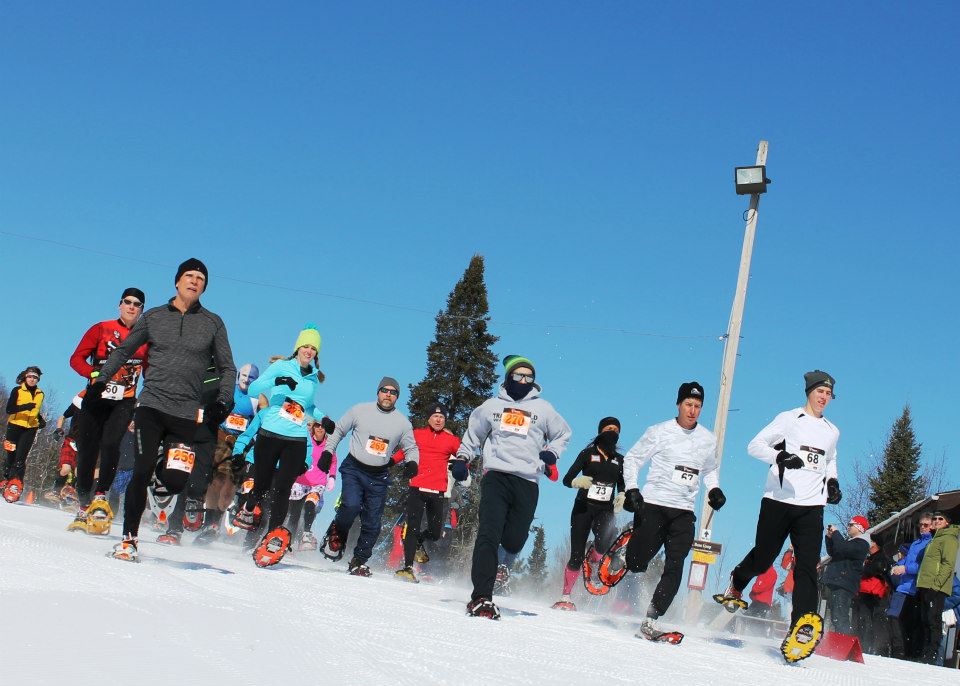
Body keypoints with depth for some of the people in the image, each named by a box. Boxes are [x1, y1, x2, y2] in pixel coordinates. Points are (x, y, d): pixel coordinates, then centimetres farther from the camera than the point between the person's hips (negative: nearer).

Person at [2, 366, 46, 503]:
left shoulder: (40, 394, 12)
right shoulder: (17, 390, -1)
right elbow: (9, 409, -11)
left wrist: (41, 420, 10)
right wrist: (25, 407, -25)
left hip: (30, 429, 2)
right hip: (15, 426, -2)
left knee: (20, 457, -11)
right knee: (11, 456, -1)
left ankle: (15, 485, -14)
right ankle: (6, 480, 15)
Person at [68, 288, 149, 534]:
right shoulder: (101, 329, 5)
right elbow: (77, 358, 1)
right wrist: (95, 374, -17)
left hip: (124, 402, 0)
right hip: (95, 399, 0)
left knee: (110, 444, -23)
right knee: (86, 451, 0)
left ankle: (101, 496, -11)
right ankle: (83, 506, 13)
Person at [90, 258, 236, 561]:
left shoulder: (213, 323, 9)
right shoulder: (153, 318, 10)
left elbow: (227, 368, 14)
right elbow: (123, 351, 19)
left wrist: (222, 401, -1)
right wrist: (100, 381, 8)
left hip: (187, 413, 0)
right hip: (151, 405, 0)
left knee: (175, 480, -12)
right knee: (142, 471, -10)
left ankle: (166, 466, 26)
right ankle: (129, 539, 1)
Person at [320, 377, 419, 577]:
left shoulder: (403, 423, 4)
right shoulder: (360, 410, -1)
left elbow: (411, 448, 15)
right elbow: (338, 430, 11)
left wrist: (412, 462, -6)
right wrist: (328, 452, 2)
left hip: (379, 478, 2)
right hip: (354, 469, -2)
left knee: (373, 523, 0)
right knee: (351, 506, -26)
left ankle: (359, 561, 15)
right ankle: (335, 537, 2)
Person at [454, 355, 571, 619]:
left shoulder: (543, 408, 14)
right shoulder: (492, 406, 15)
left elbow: (563, 434, 26)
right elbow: (473, 434, 28)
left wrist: (551, 452, 8)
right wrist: (462, 458, 15)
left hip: (528, 482, 1)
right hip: (496, 476, -1)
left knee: (513, 542, -2)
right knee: (489, 534, -17)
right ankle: (481, 597, -21)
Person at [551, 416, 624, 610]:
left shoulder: (619, 460, 11)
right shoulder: (588, 453, 1)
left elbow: (622, 485, 21)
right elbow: (567, 479, -4)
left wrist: (622, 496, -1)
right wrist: (578, 482, -27)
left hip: (605, 510, 2)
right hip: (583, 507, -2)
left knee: (605, 540, -32)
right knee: (576, 556, -4)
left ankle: (592, 562, 0)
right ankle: (565, 596, 11)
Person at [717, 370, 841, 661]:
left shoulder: (832, 432, 18)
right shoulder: (789, 419, 2)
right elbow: (755, 445, -4)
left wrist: (832, 482, 15)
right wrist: (780, 457, -22)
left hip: (811, 507, 3)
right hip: (778, 502, -3)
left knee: (807, 568, -10)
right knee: (762, 558, 4)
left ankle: (799, 630, -16)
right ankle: (736, 586, 36)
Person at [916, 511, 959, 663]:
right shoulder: (935, 539, 26)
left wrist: (937, 582, -22)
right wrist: (920, 586, 20)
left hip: (936, 588, -9)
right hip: (925, 588, 9)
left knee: (933, 622, -10)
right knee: (925, 622, 9)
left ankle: (931, 656, -12)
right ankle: (925, 655, 13)